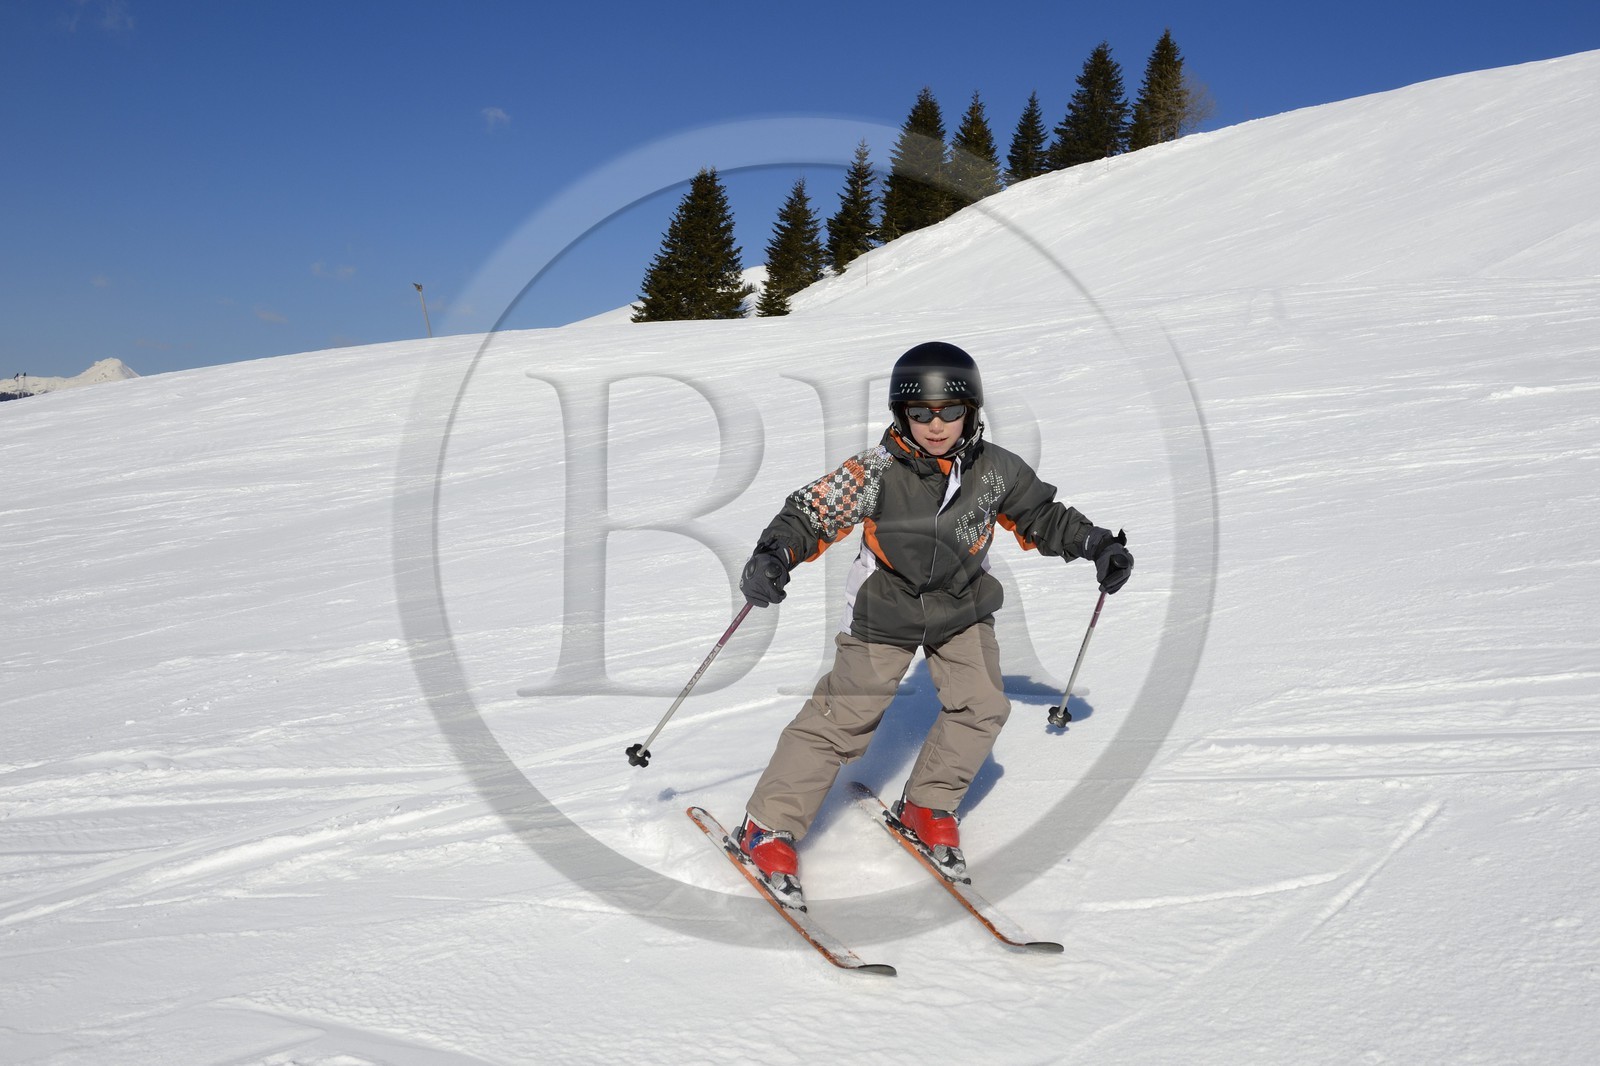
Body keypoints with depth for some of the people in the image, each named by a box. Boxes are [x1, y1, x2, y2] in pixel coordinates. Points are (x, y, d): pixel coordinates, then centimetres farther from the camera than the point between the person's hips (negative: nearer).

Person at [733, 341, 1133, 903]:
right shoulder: (876, 472, -22)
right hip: (885, 610, -4)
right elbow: (811, 513, -20)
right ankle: (769, 826, 4)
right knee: (844, 716, -6)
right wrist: (774, 555, -37)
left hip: (962, 609, 4)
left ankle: (927, 806, 18)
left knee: (982, 707, -6)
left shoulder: (994, 470, -13)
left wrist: (1096, 543, -5)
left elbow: (1040, 515, 4)